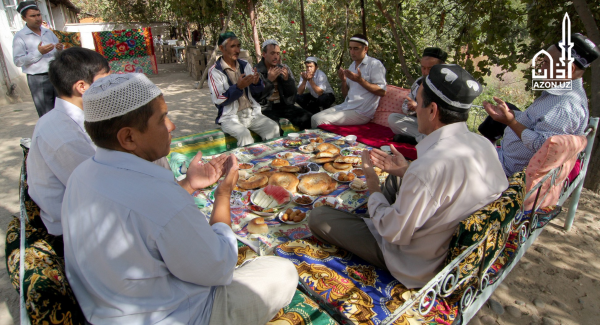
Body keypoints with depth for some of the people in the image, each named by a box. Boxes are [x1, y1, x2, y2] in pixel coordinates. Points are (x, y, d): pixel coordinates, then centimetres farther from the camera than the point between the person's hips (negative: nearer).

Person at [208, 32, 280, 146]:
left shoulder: (245, 65, 13)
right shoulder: (215, 71, -3)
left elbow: (259, 90, 13)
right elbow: (218, 100, -11)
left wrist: (256, 82, -11)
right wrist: (238, 87, -24)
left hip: (252, 112, 5)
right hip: (230, 116, -5)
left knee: (273, 128, -20)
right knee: (245, 135, -33)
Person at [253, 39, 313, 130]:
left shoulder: (285, 69, 13)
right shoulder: (256, 71, -1)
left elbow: (293, 93, 9)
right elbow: (256, 96, -10)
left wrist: (287, 79, -9)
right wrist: (269, 80, -17)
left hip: (284, 105, 4)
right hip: (266, 108, -4)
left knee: (307, 118, -16)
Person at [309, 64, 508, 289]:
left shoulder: (430, 165, -36)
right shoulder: (485, 145, -10)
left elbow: (395, 233, -24)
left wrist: (373, 185, -10)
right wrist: (406, 171, 3)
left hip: (419, 267, -8)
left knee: (318, 217, -6)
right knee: (395, 180, 26)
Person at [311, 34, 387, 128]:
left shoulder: (374, 64, -6)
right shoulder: (352, 66, 18)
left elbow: (382, 92, -16)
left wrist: (360, 80, -20)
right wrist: (343, 81, -2)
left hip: (361, 113, -8)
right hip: (346, 106, 8)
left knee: (319, 120, -20)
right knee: (315, 117, -6)